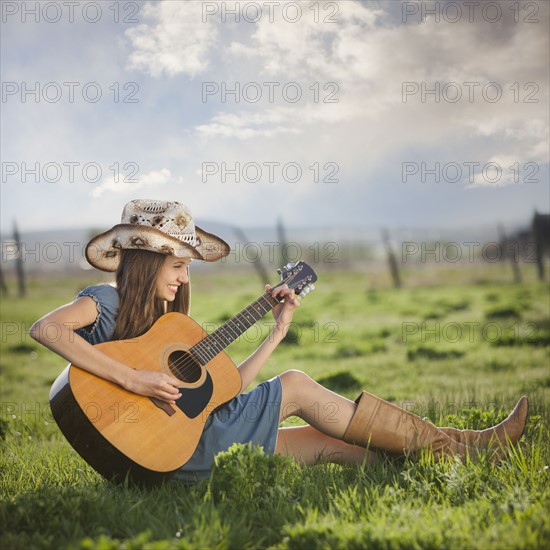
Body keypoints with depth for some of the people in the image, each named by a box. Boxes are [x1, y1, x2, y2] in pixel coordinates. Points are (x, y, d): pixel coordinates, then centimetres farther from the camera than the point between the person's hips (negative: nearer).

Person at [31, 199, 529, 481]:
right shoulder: (106, 301, -4)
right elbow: (45, 328, -25)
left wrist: (279, 330, 13)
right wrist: (132, 379, -29)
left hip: (191, 439, 8)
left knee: (329, 443, -1)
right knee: (297, 387, -8)